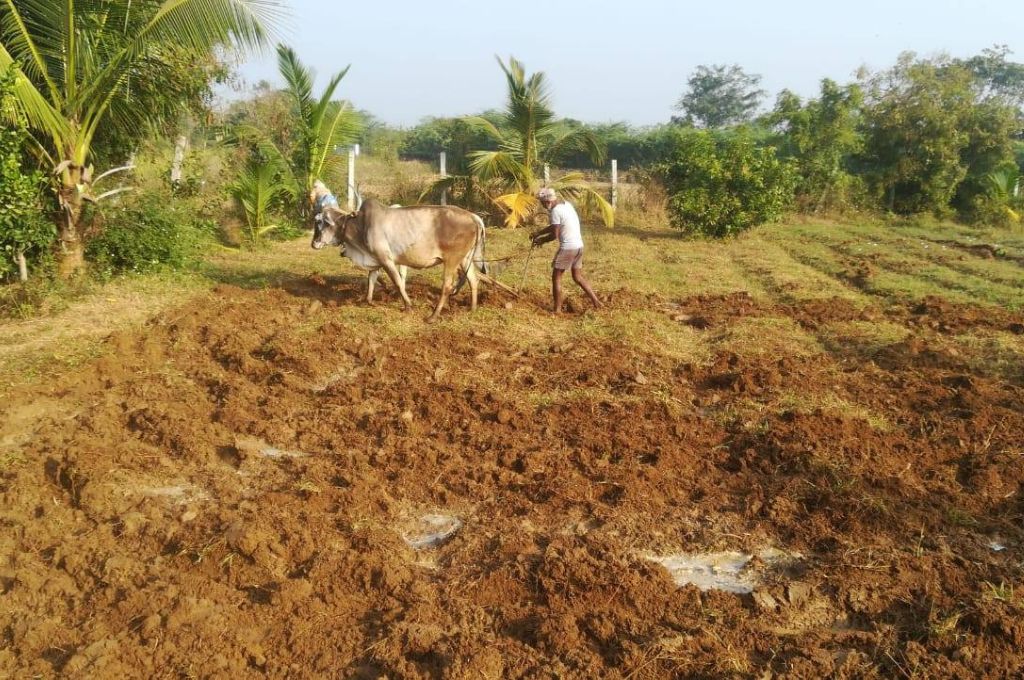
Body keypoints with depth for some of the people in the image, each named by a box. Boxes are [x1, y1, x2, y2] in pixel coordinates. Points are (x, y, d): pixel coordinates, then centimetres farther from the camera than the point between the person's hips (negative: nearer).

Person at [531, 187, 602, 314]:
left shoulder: (556, 210, -15)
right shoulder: (566, 204, 13)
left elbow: (554, 234, -14)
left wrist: (541, 240, 2)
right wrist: (538, 233, 21)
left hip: (567, 247, -9)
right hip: (579, 245, 9)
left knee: (556, 277, 3)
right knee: (578, 277, 19)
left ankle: (557, 309, 6)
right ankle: (596, 301, 17)